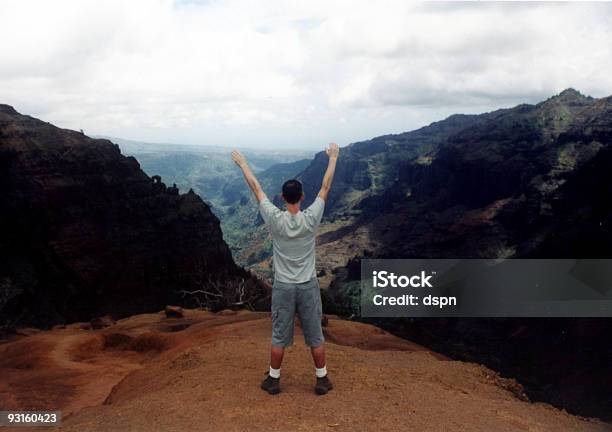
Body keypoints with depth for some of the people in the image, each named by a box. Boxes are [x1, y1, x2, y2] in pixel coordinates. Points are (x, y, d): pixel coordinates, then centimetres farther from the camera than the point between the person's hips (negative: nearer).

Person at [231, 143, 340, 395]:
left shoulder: (275, 219, -13)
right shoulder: (311, 218, -13)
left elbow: (256, 188, -3)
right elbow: (326, 187, -3)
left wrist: (242, 163, 8)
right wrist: (333, 158, 8)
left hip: (283, 287, 0)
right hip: (308, 287, 0)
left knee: (279, 338, 13)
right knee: (315, 337, 12)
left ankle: (274, 380, 25)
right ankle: (322, 380, 23)